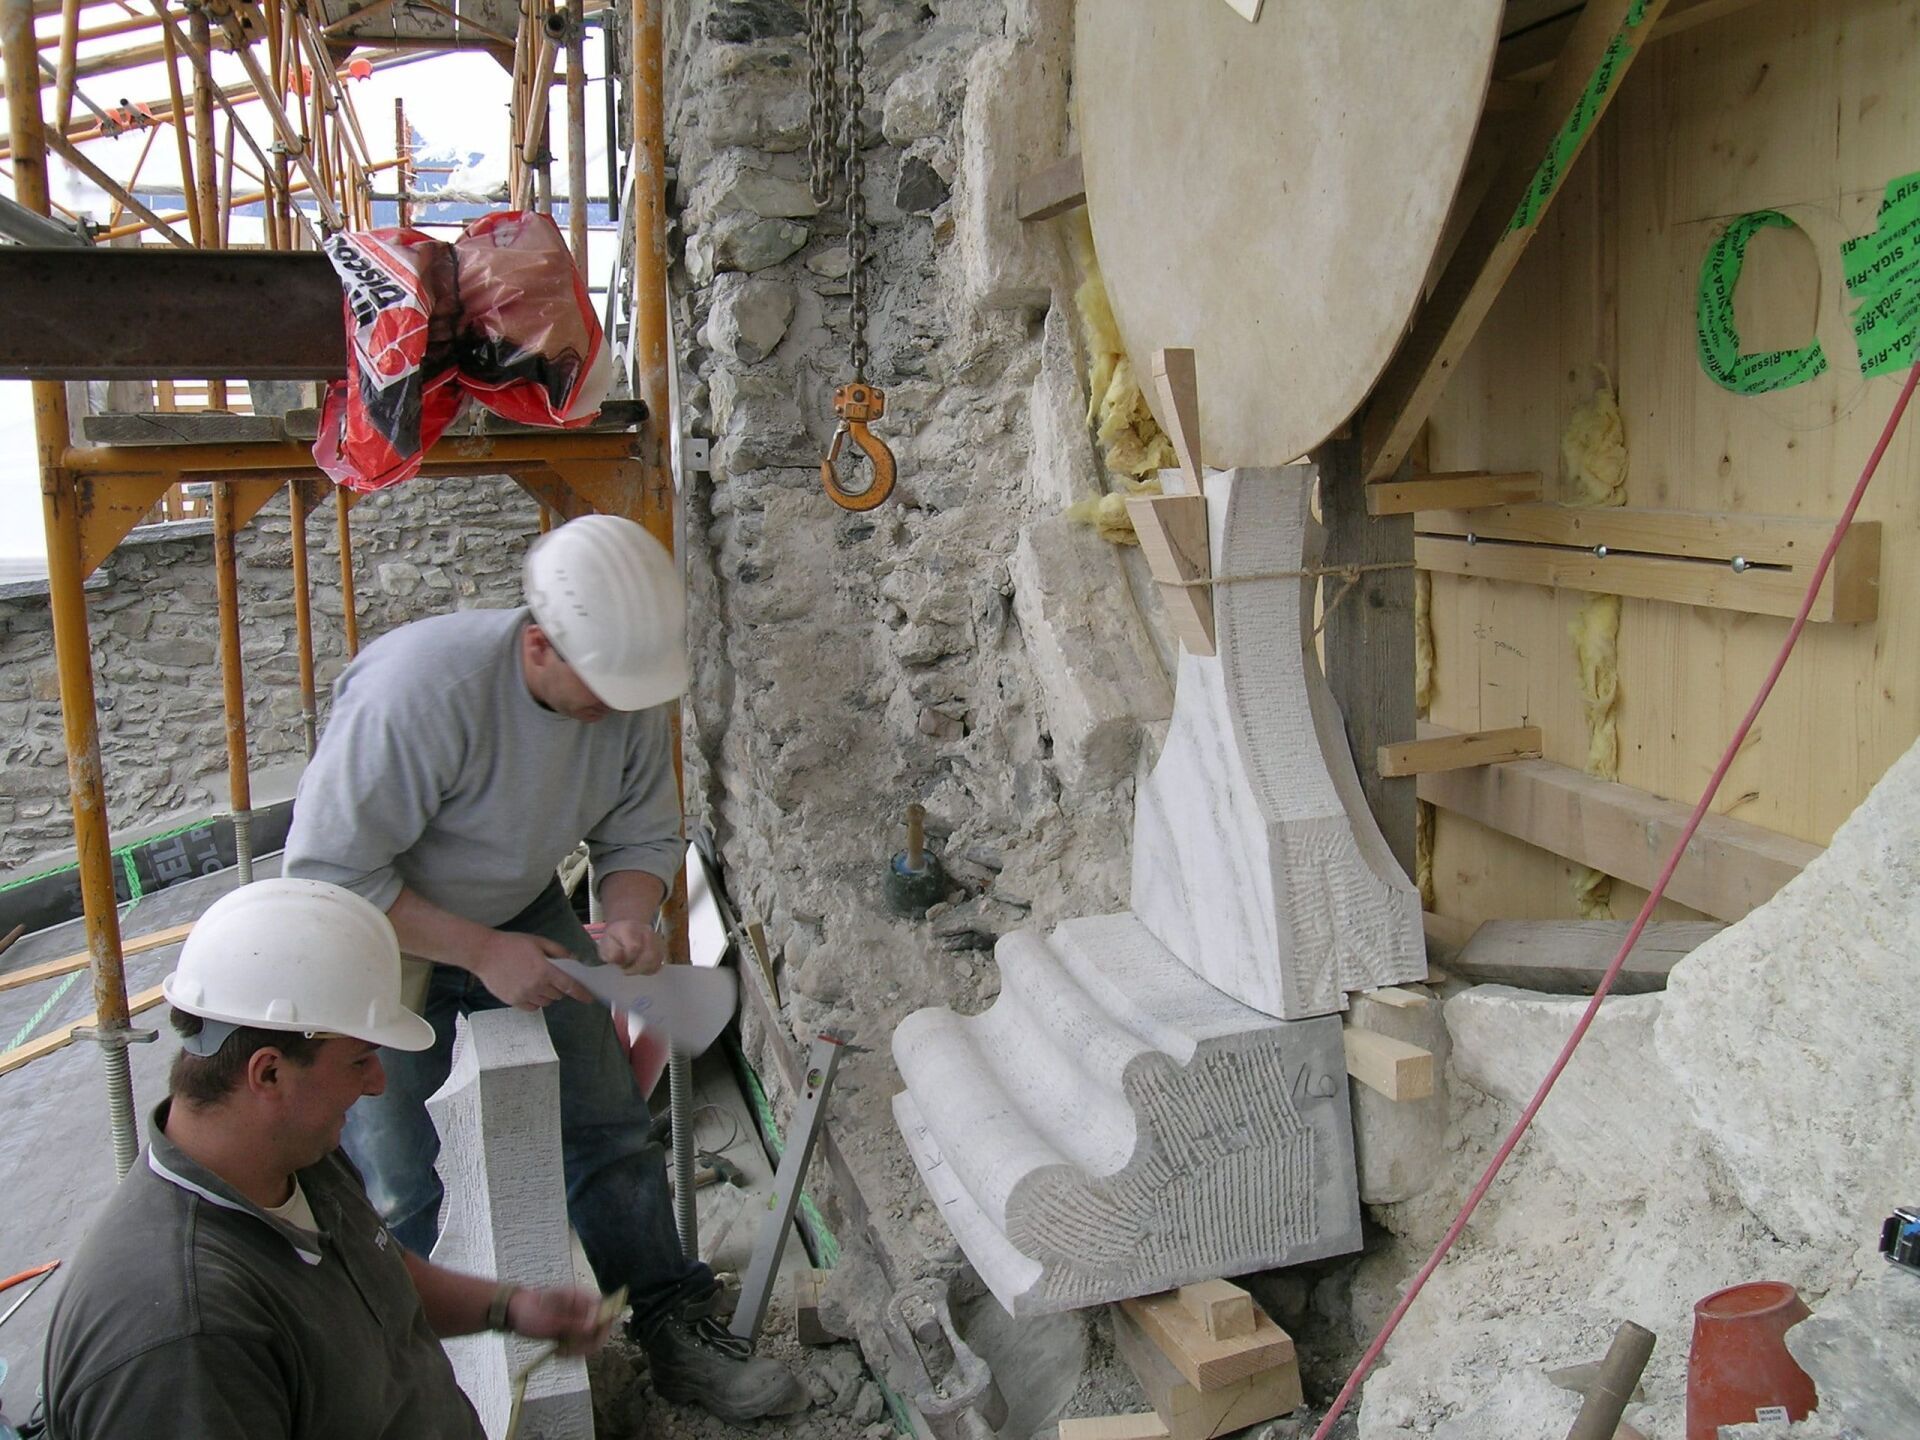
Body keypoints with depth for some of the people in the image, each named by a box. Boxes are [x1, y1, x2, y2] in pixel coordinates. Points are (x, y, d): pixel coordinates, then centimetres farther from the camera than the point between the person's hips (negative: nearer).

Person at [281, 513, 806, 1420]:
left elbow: (643, 834, -3)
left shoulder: (632, 691, -17)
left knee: (608, 1132, 6)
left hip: (522, 916, 5)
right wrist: (481, 951, -29)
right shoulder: (421, 689, -35)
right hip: (385, 937, -5)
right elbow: (328, 873, -29)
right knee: (396, 1192, 2)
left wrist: (630, 917, -24)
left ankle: (675, 1332, 21)